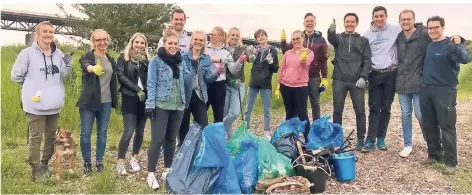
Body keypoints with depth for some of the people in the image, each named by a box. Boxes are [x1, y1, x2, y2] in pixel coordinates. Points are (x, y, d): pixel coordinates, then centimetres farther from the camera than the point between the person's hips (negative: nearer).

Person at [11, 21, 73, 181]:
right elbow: (16, 75, -2)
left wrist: (68, 66, -9)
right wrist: (32, 87, 5)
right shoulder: (27, 53, -10)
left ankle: (44, 164, 34)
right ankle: (35, 169, 16)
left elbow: (63, 76, 9)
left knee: (51, 136, 17)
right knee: (35, 138, 3)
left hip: (53, 104, 5)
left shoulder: (58, 53, 4)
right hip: (35, 104, -5)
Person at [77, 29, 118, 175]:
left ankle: (99, 161, 24)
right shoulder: (87, 57, -6)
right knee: (85, 133, 3)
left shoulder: (111, 60, 9)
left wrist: (115, 100, 12)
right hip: (88, 101, -4)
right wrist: (93, 68, -56)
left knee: (102, 133, 11)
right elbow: (85, 65, -32)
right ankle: (87, 162, 19)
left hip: (106, 102, 4)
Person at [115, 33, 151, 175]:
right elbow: (121, 76, -7)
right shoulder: (123, 57, 3)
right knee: (129, 131, -10)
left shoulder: (147, 59, 11)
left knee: (140, 131, 8)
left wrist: (143, 62, -15)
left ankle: (134, 159, 24)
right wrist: (137, 89, -13)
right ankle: (120, 162, 2)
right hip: (129, 98, -3)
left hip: (144, 98, 4)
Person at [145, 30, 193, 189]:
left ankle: (167, 170, 25)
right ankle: (151, 174, 6)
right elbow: (151, 84, -8)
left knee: (171, 139, 12)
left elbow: (188, 81, 10)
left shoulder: (181, 61, 10)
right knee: (157, 139, -5)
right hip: (161, 106, -5)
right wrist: (150, 104, -15)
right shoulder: (156, 60, -4)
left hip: (178, 106, 5)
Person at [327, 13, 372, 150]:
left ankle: (361, 139, 13)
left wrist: (363, 77, -10)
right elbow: (331, 39, -15)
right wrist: (331, 31, -39)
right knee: (337, 110, 5)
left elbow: (367, 61, 4)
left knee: (360, 111, 2)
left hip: (357, 81, 0)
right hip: (339, 80, 0)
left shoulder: (363, 40, 11)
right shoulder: (339, 38, 10)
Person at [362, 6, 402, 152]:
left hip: (391, 74, -1)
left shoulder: (395, 30, -1)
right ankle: (370, 140, 0)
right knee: (374, 108, 0)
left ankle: (381, 138, 15)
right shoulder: (367, 35, 5)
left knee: (386, 108, 6)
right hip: (374, 74, 1)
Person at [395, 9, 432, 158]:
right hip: (402, 83, 5)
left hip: (419, 83, -4)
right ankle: (407, 145, 21)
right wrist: (399, 75, 12)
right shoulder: (398, 38, 7)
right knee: (406, 115, 10)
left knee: (420, 115, 1)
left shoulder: (424, 34, -9)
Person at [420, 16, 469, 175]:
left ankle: (451, 162, 5)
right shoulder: (428, 46, 10)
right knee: (428, 125, 12)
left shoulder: (451, 43, -8)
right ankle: (434, 154, 27)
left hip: (445, 91, -6)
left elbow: (465, 59, -27)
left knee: (447, 127, -3)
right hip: (426, 90, 6)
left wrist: (457, 46, -45)